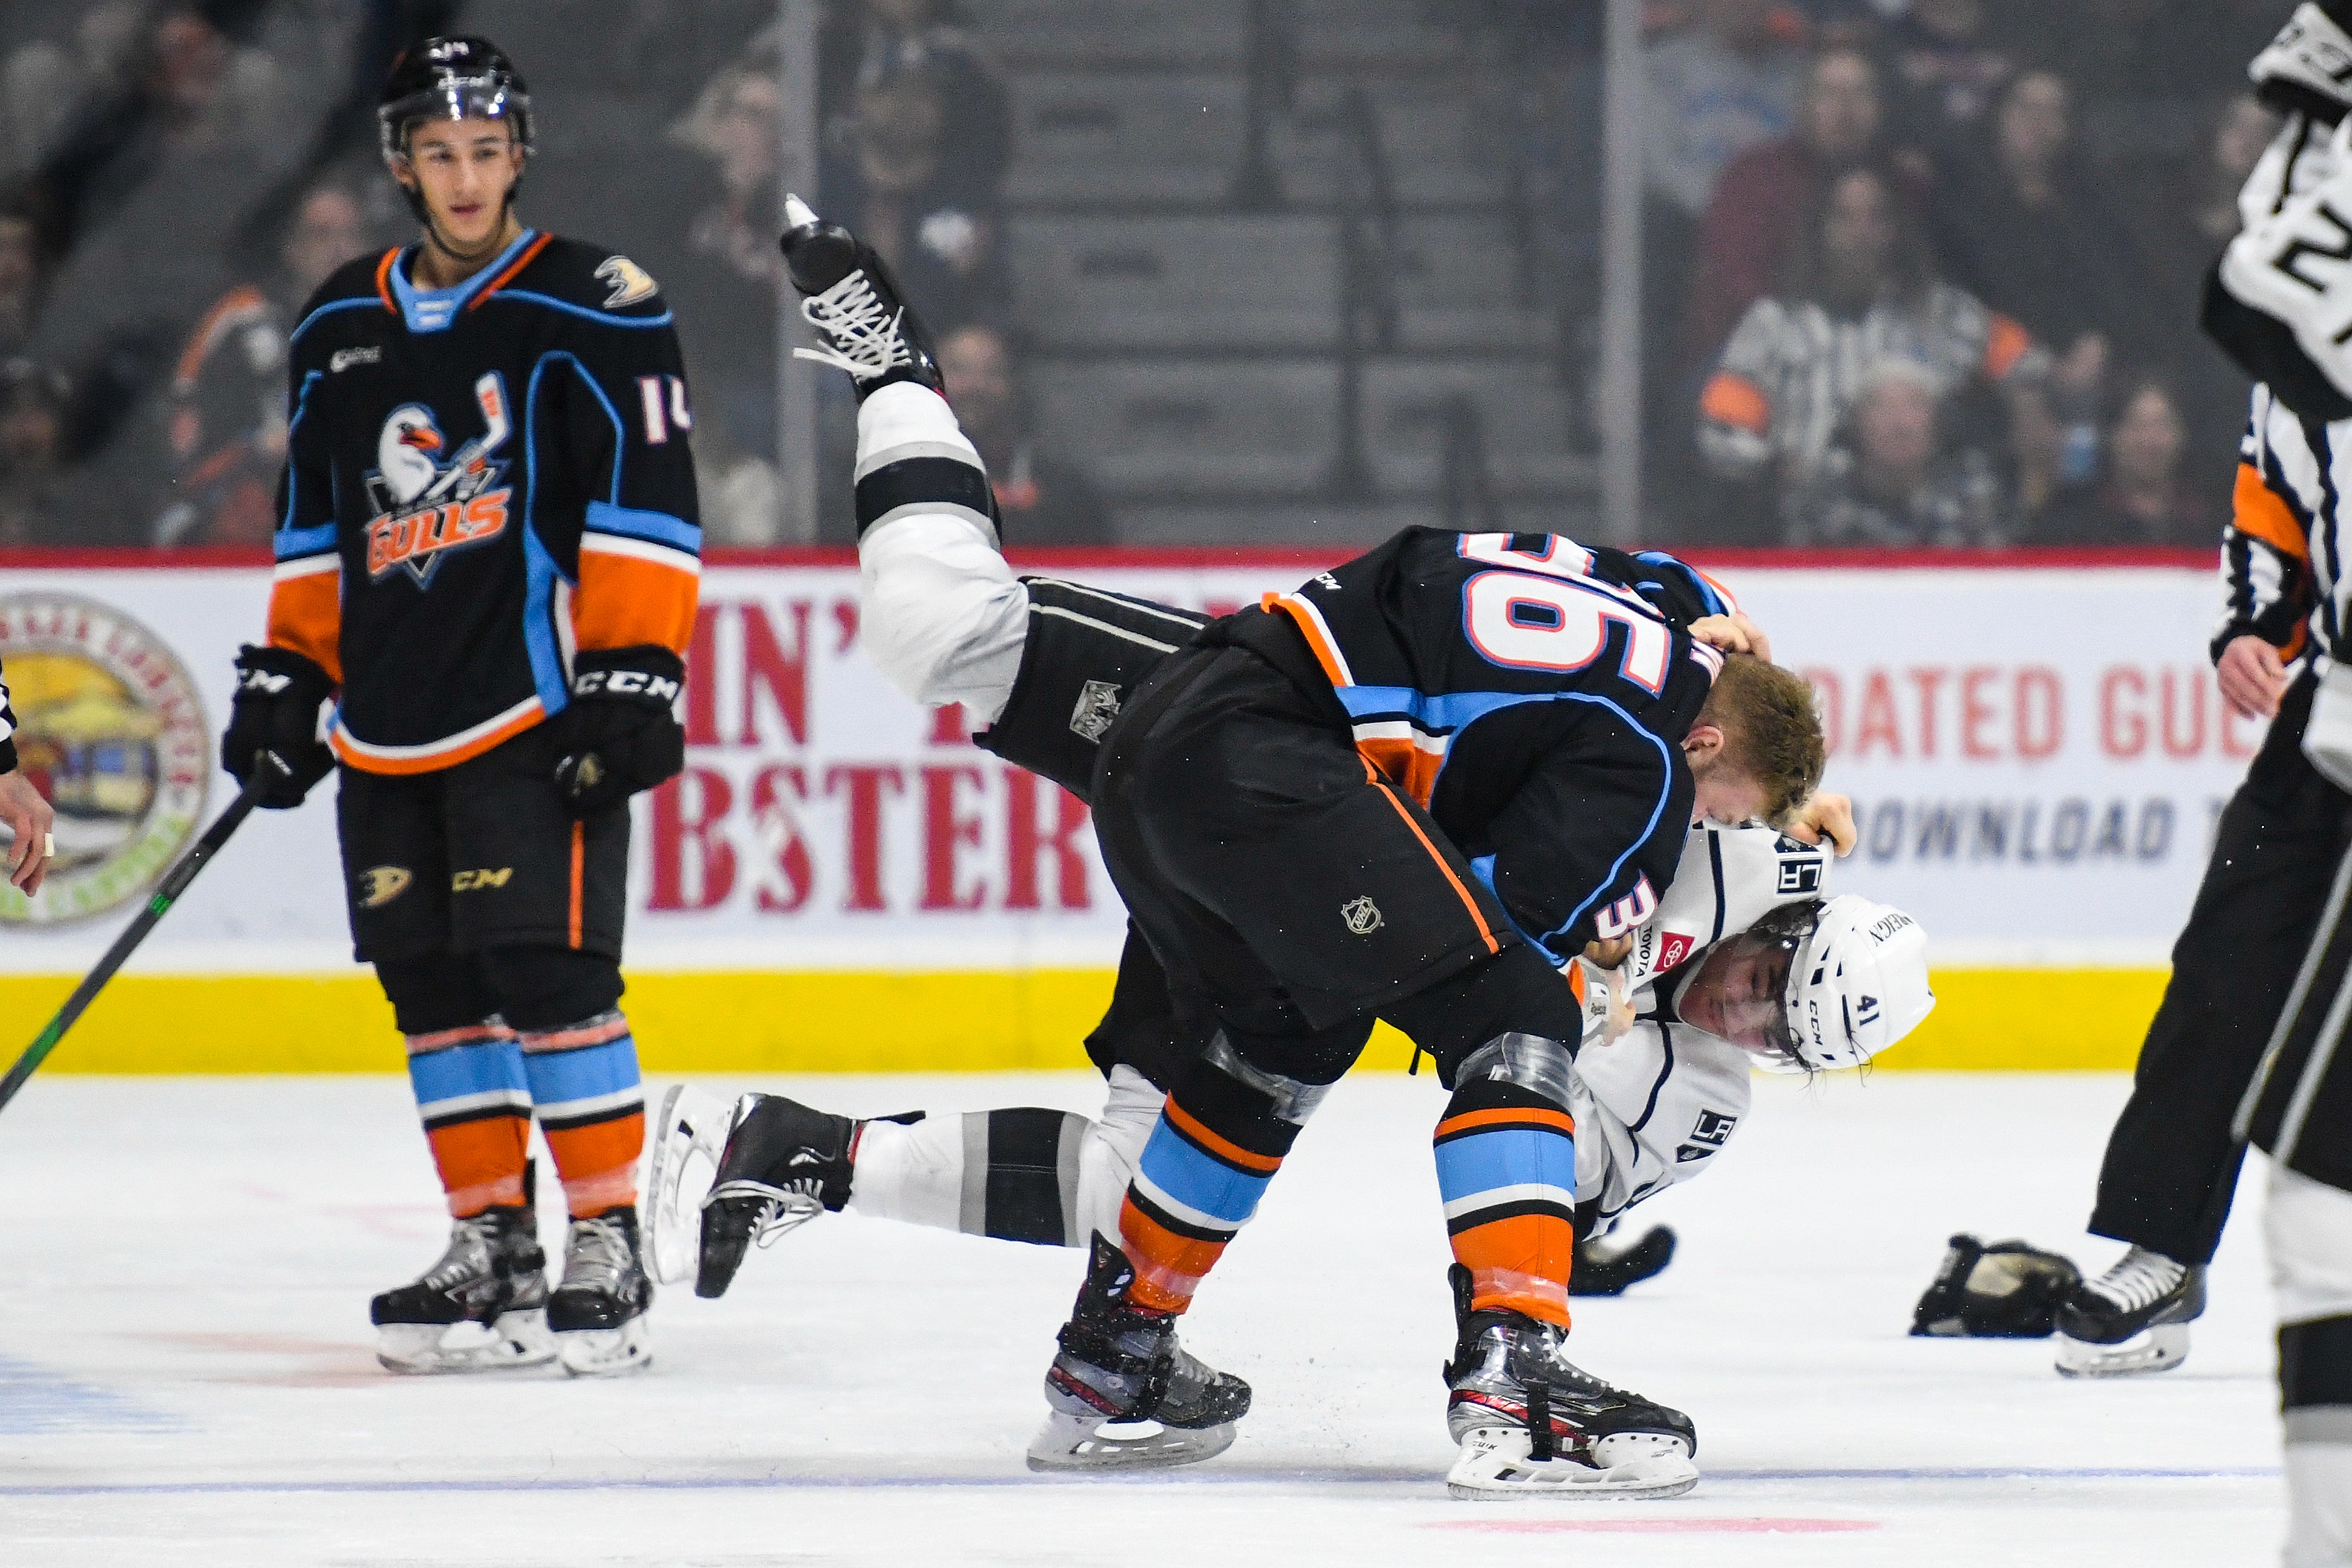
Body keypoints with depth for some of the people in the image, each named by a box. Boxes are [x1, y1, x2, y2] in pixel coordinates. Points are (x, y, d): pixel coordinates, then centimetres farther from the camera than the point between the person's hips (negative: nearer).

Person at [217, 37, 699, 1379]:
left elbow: (644, 505, -7)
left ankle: (610, 1250, -8)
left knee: (550, 970, -13)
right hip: (390, 725, 6)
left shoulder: (595, 311, -3)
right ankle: (494, 1248, 13)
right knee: (433, 985, 6)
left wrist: (635, 674, -14)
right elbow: (314, 523, 24)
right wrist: (290, 676, 17)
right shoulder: (343, 332, 15)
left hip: (540, 713, -6)